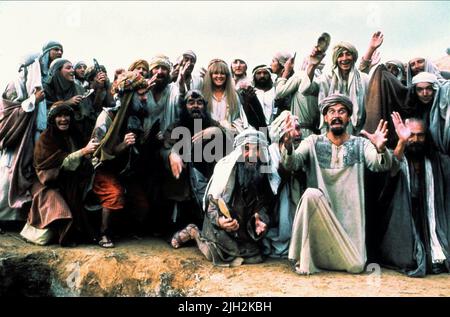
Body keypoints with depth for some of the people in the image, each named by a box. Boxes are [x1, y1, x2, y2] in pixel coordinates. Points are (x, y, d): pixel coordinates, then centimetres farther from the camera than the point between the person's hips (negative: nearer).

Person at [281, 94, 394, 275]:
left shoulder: (361, 144, 4)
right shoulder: (313, 142, 3)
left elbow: (382, 165, -13)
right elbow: (291, 164, -13)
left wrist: (381, 149, -36)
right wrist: (288, 146, -35)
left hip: (350, 217, 1)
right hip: (317, 216, -1)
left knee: (355, 266, -14)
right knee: (311, 194, -32)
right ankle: (303, 259, -17)